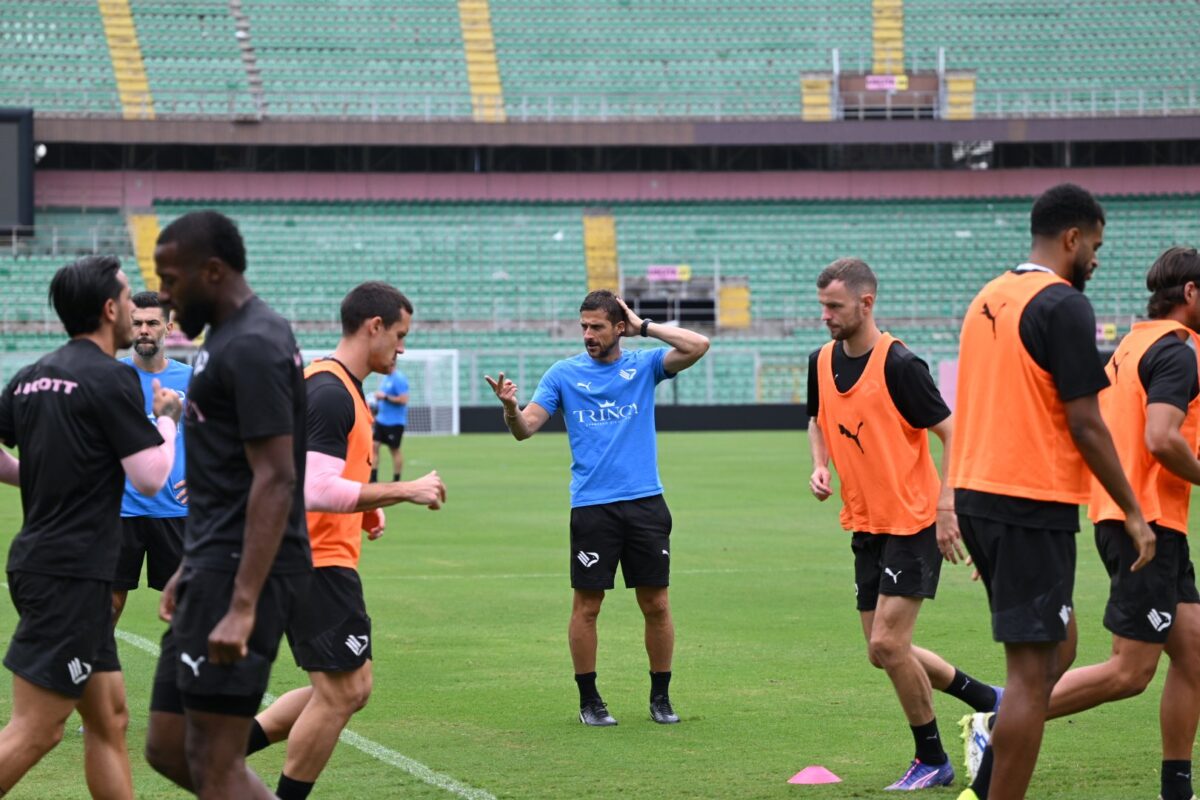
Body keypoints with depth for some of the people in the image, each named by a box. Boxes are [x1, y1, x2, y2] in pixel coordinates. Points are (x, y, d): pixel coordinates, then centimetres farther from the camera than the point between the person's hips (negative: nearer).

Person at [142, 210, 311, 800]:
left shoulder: (252, 348, -16)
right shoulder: (228, 338, 16)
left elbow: (275, 481, -22)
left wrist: (242, 606, -26)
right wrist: (189, 569, 25)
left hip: (241, 573, -11)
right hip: (214, 568, 11)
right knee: (167, 749, 12)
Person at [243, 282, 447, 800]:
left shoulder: (329, 385, 16)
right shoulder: (332, 394, -17)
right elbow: (317, 491, -26)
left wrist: (366, 509, 13)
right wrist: (404, 491, -20)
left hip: (301, 559, 11)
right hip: (319, 563, -11)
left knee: (346, 690, 13)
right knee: (341, 693, -6)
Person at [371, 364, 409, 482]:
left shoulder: (399, 378, -15)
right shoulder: (387, 378, 12)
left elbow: (403, 399, -22)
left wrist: (385, 397, -20)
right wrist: (379, 397, 6)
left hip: (394, 422, -9)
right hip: (381, 419, 9)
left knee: (394, 450, 0)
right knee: (373, 445, 1)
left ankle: (396, 481, 10)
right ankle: (373, 478, 5)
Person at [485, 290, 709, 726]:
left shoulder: (644, 364, 5)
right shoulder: (564, 373, 4)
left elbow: (698, 346, -8)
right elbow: (526, 428, -2)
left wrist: (644, 326, -6)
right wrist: (510, 407, -24)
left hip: (645, 502, 1)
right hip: (591, 506, -1)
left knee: (656, 603, 3)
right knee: (587, 605, 1)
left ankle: (661, 697, 16)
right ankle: (588, 699, 13)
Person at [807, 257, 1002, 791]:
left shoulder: (898, 364, -17)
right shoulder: (823, 362, 4)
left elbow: (951, 432, -15)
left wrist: (947, 508, -21)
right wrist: (820, 466, 3)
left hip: (913, 523, -8)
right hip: (865, 526, 8)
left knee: (888, 643, -12)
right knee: (883, 651, 9)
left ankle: (932, 761, 5)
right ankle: (989, 700, 27)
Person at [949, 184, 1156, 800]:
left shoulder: (987, 299, 14)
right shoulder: (1064, 305, -11)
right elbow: (1085, 424, -14)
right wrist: (1132, 512, -6)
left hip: (975, 494, 9)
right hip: (1034, 503, -9)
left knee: (1056, 644, 18)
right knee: (1033, 668, -4)